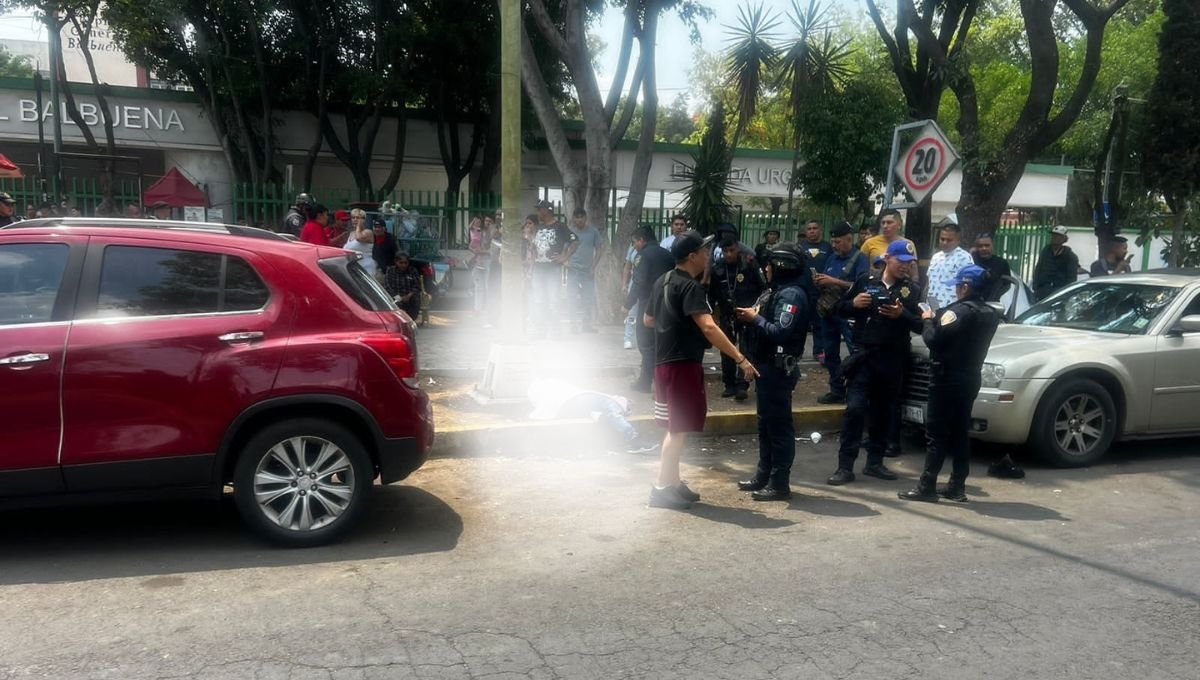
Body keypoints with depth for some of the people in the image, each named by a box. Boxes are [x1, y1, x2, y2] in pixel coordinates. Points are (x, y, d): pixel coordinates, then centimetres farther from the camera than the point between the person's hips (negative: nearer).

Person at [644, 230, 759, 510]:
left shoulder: (663, 282, 11)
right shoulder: (690, 287, -17)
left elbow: (648, 319, 23)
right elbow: (709, 328, -28)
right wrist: (740, 358, -29)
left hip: (665, 361, 9)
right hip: (683, 363, -9)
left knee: (676, 426, 17)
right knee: (680, 428, -2)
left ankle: (673, 482, 25)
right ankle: (662, 488, 2)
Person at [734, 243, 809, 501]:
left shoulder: (791, 294, -16)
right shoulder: (776, 292, 14)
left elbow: (781, 332, -26)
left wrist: (755, 319, -17)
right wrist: (751, 317, -3)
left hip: (778, 369, -10)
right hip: (766, 366, 10)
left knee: (779, 425, -4)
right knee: (765, 423, 16)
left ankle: (780, 484, 3)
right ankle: (764, 475, 27)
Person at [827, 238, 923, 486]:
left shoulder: (912, 290, 7)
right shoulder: (866, 282, 6)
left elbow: (920, 325, -1)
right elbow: (841, 308, 10)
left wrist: (902, 314, -19)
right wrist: (854, 303, -10)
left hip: (893, 360, 2)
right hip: (864, 355, -2)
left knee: (883, 412, 9)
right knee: (855, 409, -9)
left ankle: (875, 462, 22)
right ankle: (845, 466, -6)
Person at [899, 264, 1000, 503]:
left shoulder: (959, 311, -17)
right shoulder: (989, 314, 11)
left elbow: (933, 339, -20)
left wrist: (928, 320, -2)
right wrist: (937, 319, 10)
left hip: (947, 378, -8)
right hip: (969, 378, 8)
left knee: (936, 432, -6)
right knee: (959, 433, 12)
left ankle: (926, 486, -5)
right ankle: (957, 486, 16)